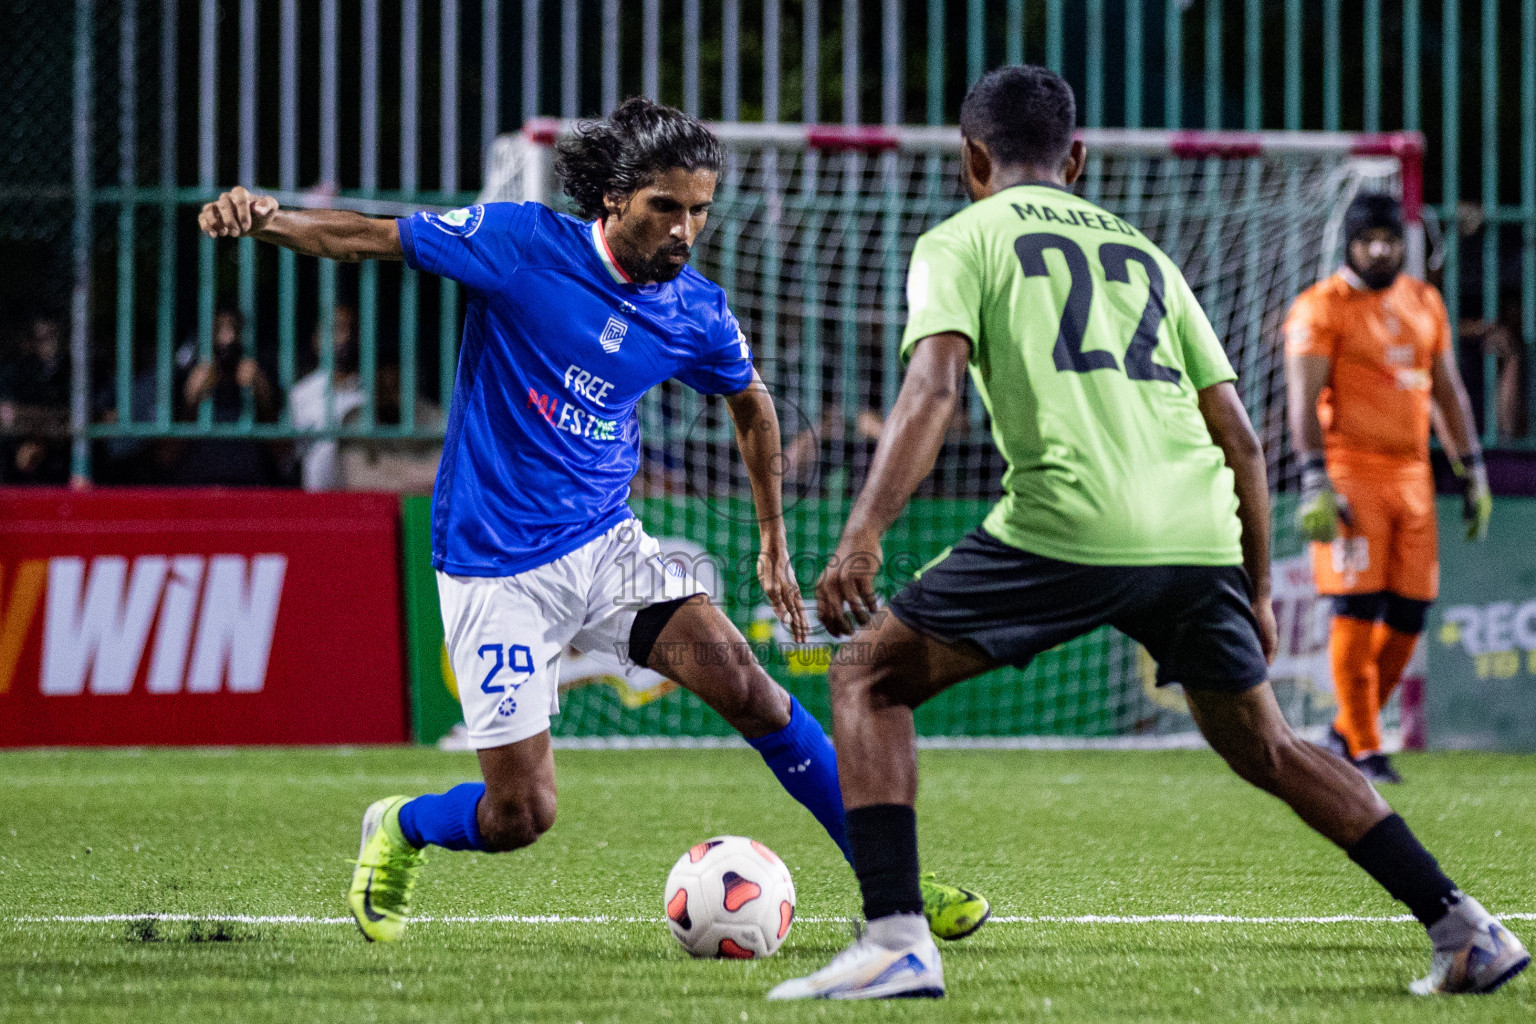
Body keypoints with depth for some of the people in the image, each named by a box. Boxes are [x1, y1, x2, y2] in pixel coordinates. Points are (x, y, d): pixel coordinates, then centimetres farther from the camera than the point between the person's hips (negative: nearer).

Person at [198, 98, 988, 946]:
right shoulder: (523, 242, -15)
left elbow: (750, 401, 19)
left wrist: (774, 543, 22)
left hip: (604, 543, 4)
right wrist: (265, 218, -31)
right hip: (495, 571, -4)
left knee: (744, 683, -16)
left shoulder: (694, 312, -1)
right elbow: (366, 238, -12)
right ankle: (398, 831, 28)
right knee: (521, 812, -7)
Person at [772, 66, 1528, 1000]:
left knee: (869, 678, 9)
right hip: (1199, 537, 5)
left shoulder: (961, 242, 13)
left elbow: (934, 387, -6)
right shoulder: (1144, 254, 28)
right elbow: (1240, 437, 23)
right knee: (1266, 747, 24)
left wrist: (863, 534, -14)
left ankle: (896, 941, -6)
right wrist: (1257, 591, 29)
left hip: (1068, 527, -5)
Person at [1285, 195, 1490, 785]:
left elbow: (1449, 392, 21)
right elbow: (1304, 400, -12)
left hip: (1412, 472, 6)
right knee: (1358, 607, -9)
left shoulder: (1424, 304, 16)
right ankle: (1362, 749, -4)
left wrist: (1473, 474, 17)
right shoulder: (1321, 308, -5)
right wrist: (1315, 484, -21)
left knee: (1410, 612, 3)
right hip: (1351, 469, -6)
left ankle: (1347, 732, 17)